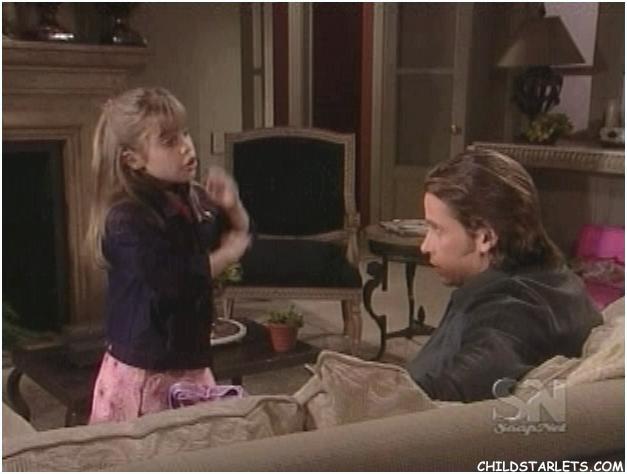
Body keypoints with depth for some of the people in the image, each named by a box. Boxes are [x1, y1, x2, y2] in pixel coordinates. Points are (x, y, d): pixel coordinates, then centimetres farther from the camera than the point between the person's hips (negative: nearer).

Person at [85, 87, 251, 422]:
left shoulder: (194, 200, 2)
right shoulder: (127, 221, -21)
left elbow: (242, 232, 18)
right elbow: (178, 282, -29)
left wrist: (232, 207, -5)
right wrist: (230, 251, -13)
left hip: (191, 362, 7)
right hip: (143, 372, -7)